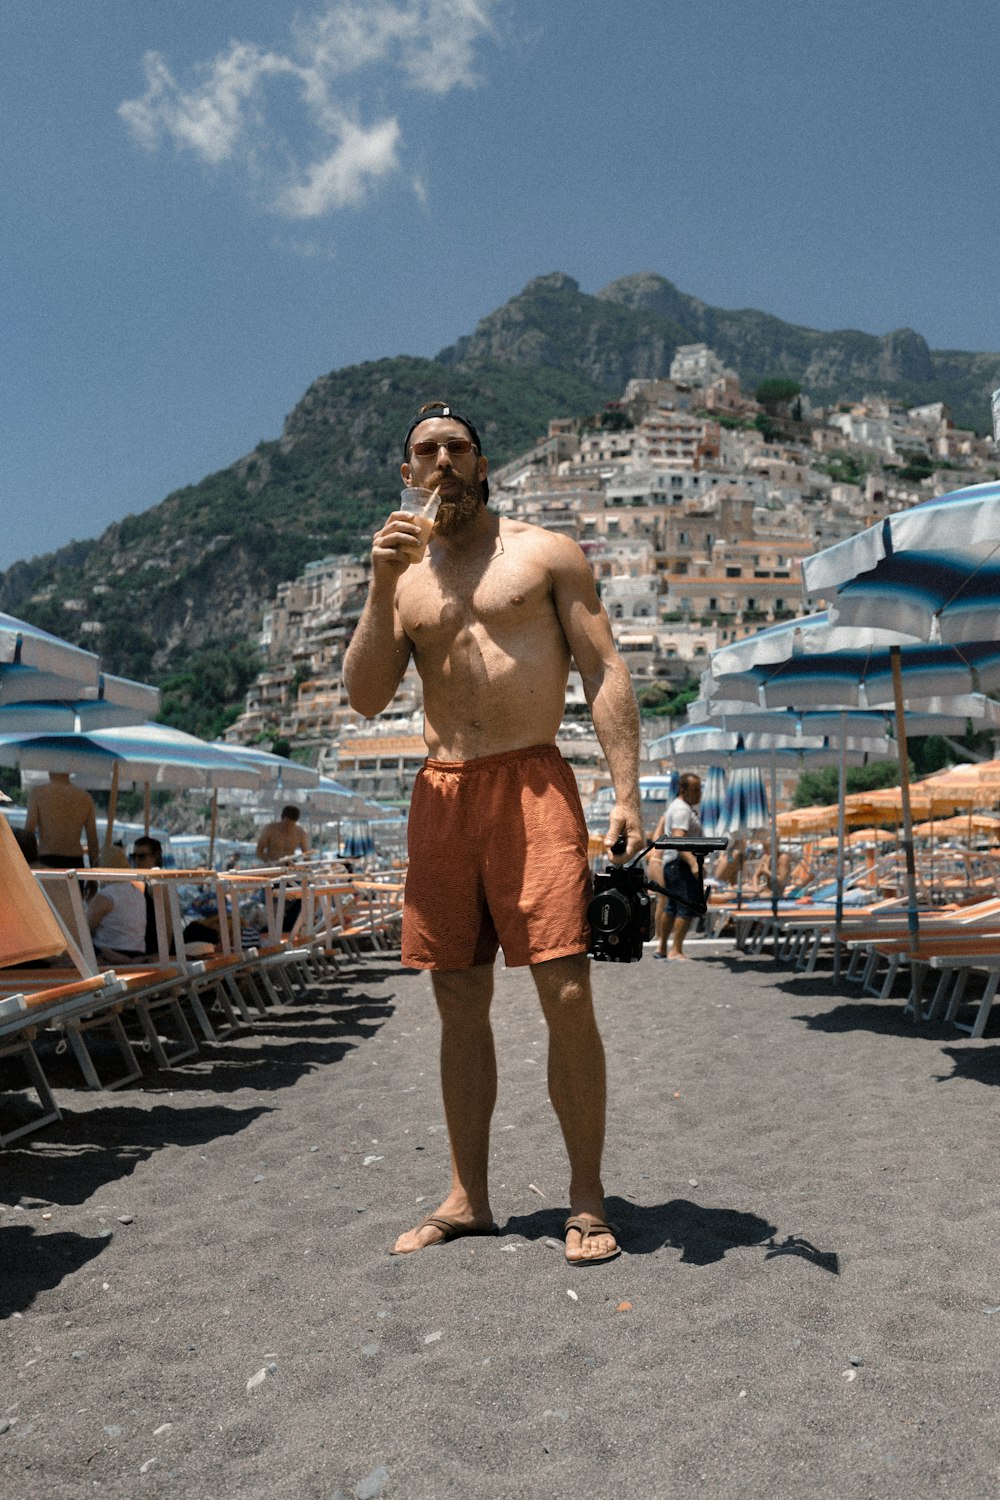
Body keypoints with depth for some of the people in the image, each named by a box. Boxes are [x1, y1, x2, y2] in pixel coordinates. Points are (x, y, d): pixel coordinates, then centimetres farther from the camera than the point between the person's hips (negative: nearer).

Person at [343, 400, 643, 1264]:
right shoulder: (405, 575, 17)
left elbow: (604, 670, 1)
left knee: (567, 995, -10)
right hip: (440, 794, 4)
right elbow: (367, 698, 7)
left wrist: (627, 790, -10)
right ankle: (468, 1199, 21)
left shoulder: (545, 553, 8)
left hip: (532, 782, -3)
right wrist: (381, 587, -5)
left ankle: (587, 1200, 6)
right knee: (460, 1005, 8)